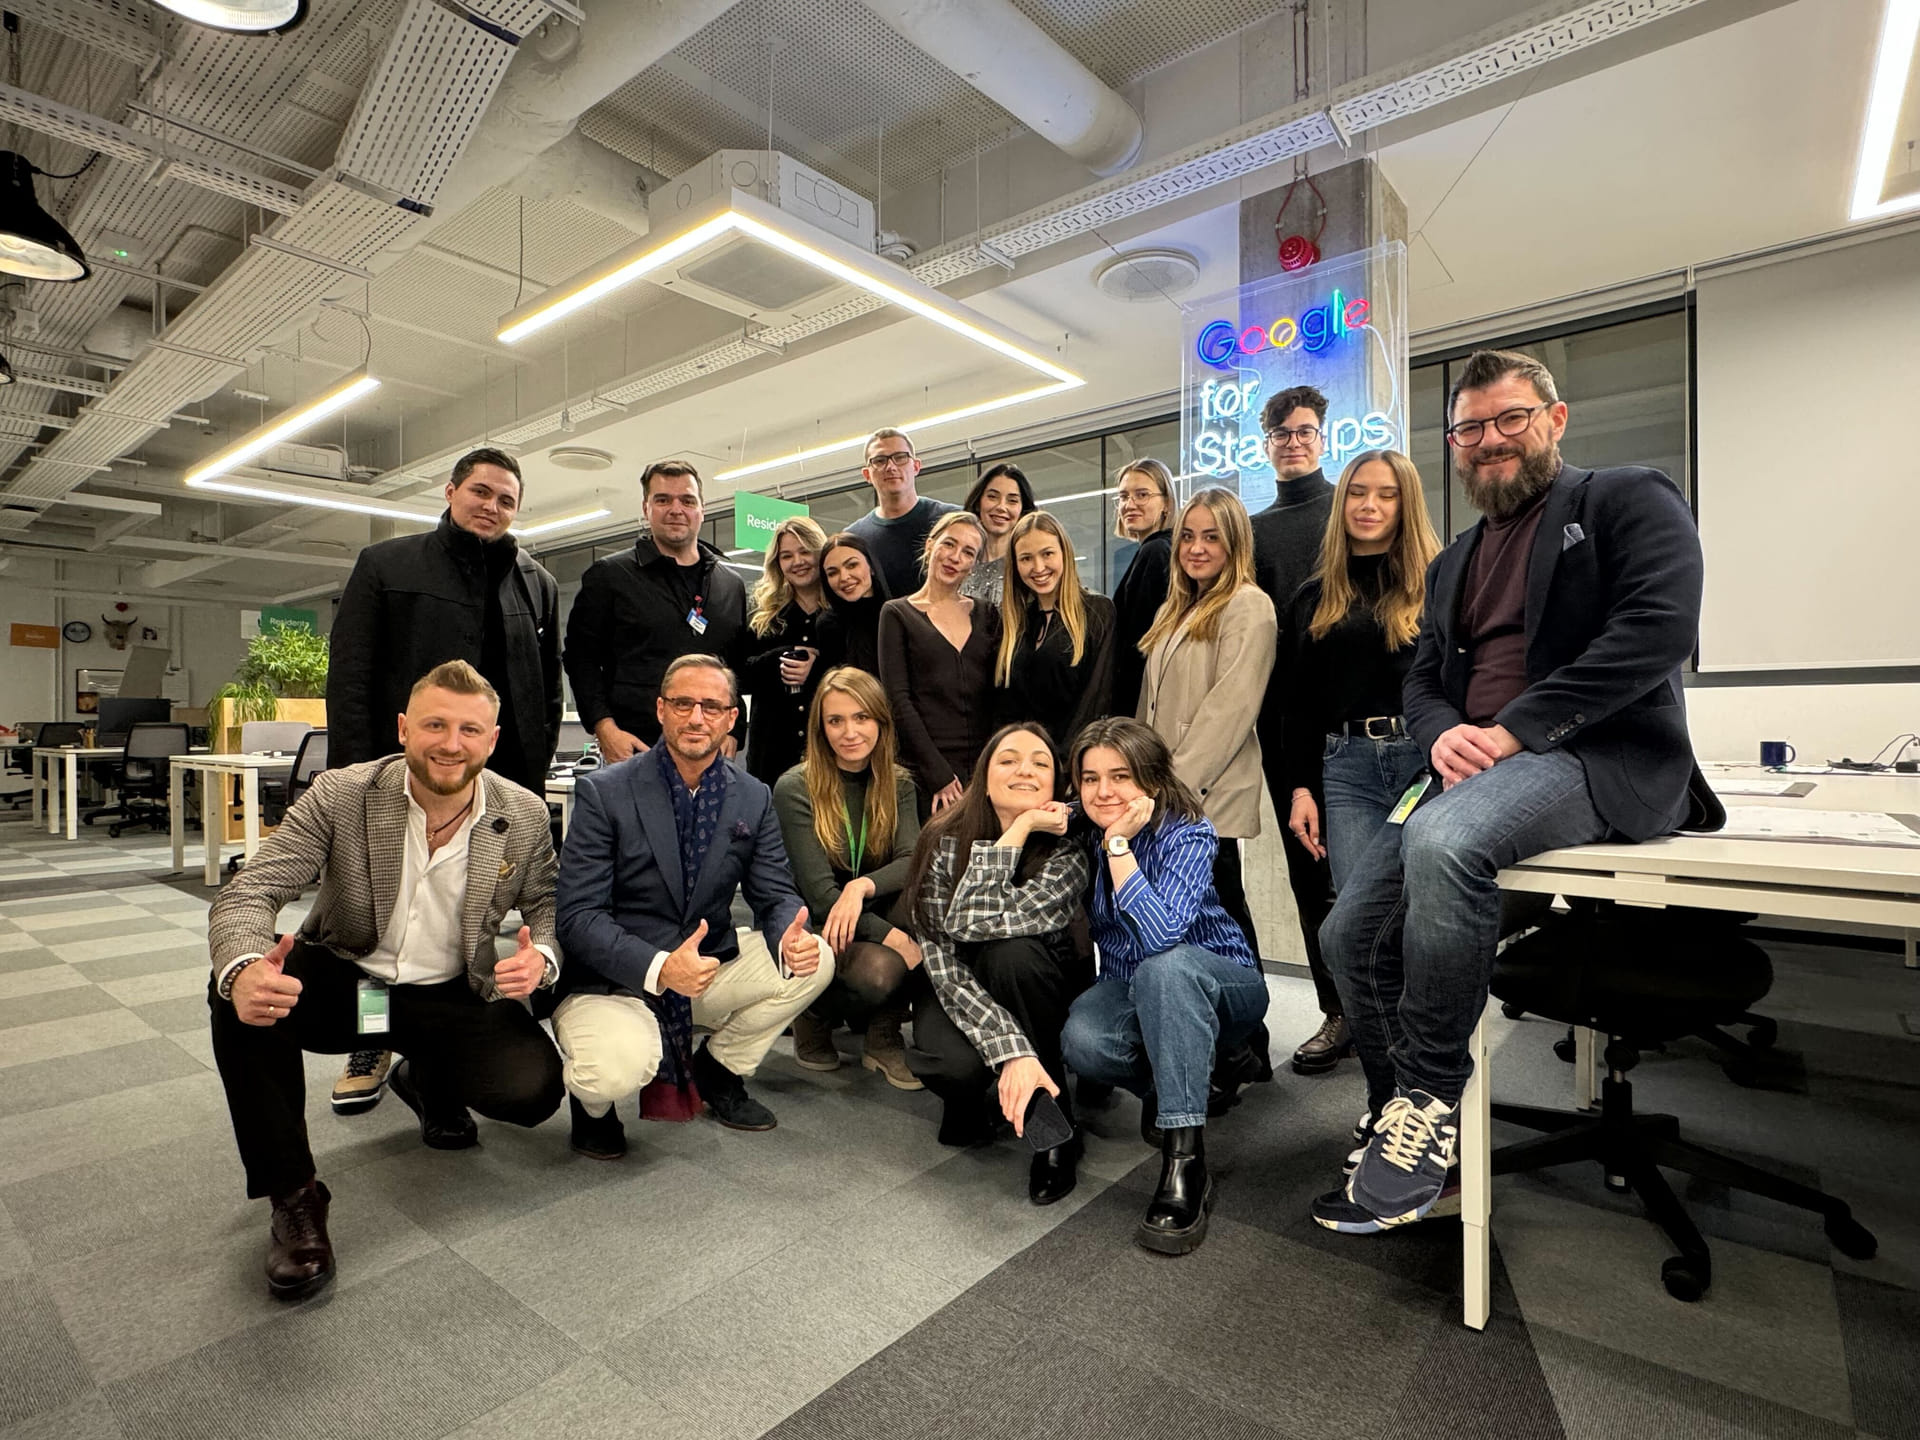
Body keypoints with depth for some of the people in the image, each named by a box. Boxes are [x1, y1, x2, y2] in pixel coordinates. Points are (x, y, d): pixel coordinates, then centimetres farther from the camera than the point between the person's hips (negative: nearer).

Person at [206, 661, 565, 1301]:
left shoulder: (525, 816, -12)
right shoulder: (340, 795, -15)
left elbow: (547, 905, 1)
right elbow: (246, 894, -18)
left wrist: (541, 957, -24)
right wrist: (243, 971, -42)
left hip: (452, 996, 0)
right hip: (342, 980, 0)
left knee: (534, 1087, -22)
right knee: (242, 993, -30)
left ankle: (429, 1081, 17)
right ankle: (293, 1196, -13)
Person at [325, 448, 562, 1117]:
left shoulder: (538, 583, 10)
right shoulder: (387, 564, 4)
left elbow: (549, 687, 11)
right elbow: (349, 677, -1)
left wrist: (535, 771, 4)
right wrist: (356, 775, -9)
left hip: (503, 785, 2)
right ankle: (372, 1045, 27)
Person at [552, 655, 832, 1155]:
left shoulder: (754, 798, 0)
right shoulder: (604, 792, -13)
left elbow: (776, 895, 1)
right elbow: (577, 914, -17)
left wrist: (791, 937, -24)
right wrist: (659, 967, -33)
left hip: (708, 966, 5)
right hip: (612, 981, -4)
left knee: (814, 962, -16)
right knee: (619, 1068, -34)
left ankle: (716, 1071, 10)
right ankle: (592, 1097, 9)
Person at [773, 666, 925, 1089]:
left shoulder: (898, 784, 2)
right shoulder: (795, 788, -13)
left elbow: (912, 862, -13)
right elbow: (817, 890, -19)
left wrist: (862, 886, -34)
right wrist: (893, 938, -29)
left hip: (870, 919, 5)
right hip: (814, 929, -4)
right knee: (877, 971, -34)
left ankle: (884, 1039, -9)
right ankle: (815, 1015, 4)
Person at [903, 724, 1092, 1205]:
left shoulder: (1069, 853, -22)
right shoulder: (944, 842, -20)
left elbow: (974, 922, -37)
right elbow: (942, 959, -26)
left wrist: (1017, 831, -34)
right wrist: (1011, 1050, -37)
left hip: (1045, 996, 1)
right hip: (963, 992, 0)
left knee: (1011, 950, -35)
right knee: (955, 1064, -35)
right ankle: (966, 1099, 7)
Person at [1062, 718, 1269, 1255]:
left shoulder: (1187, 834, -23)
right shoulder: (1080, 831, -9)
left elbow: (1161, 933, -39)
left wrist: (1120, 843, -37)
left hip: (1219, 986, -3)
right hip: (1130, 989, 4)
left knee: (1166, 965, -39)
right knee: (1082, 1041, -30)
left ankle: (1185, 1165, -34)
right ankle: (1169, 1087, 2)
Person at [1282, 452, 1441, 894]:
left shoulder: (1437, 583, 6)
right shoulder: (1315, 597, 15)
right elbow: (1299, 702, 12)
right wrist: (1301, 788, 6)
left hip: (1426, 758, -2)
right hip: (1346, 765, 2)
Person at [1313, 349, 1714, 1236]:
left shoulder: (1628, 500, 5)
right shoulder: (1454, 563, 25)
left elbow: (1659, 626, -12)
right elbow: (1423, 681, 19)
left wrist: (1514, 729, -19)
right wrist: (1443, 734, -6)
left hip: (1599, 757, -7)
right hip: (1472, 773, 7)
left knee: (1443, 841, -37)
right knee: (1351, 933, -6)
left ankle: (1429, 1102, -22)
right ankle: (1411, 1133, 9)